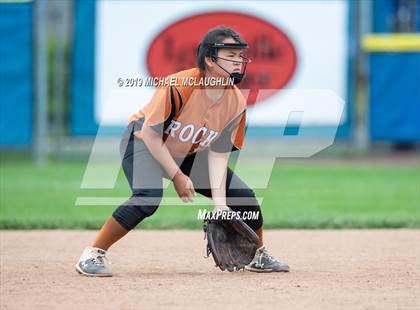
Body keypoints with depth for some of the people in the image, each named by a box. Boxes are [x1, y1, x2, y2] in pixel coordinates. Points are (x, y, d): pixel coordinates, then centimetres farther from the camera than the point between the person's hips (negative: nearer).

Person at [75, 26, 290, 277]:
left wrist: (219, 203, -20)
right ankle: (94, 254, -25)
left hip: (191, 154, 6)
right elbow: (151, 134, -25)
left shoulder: (237, 103, -15)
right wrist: (177, 175, -22)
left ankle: (259, 255, 28)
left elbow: (218, 153, -11)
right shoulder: (178, 86, -33)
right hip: (144, 142, -6)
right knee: (149, 196, -35)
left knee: (244, 197, 1)